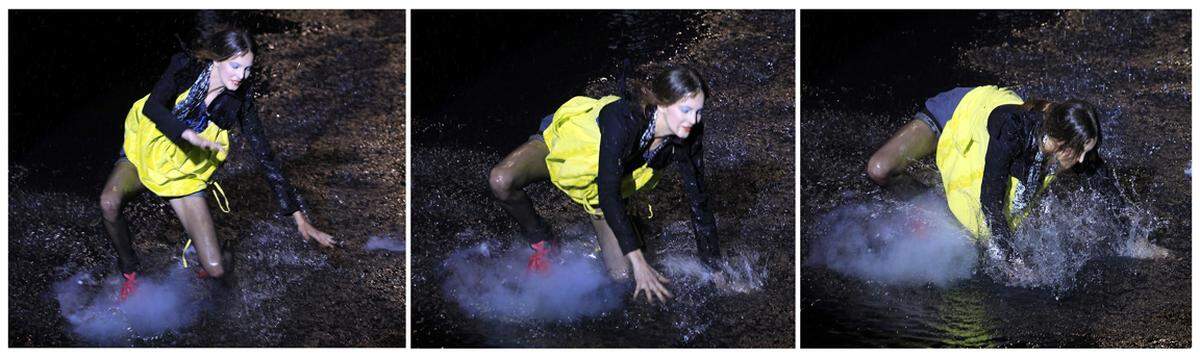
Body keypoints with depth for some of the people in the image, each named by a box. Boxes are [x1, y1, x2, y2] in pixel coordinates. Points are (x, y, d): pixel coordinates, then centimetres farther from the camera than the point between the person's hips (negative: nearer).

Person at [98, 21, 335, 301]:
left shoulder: (239, 99, -11)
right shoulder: (186, 68, -17)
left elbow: (264, 155, -8)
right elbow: (152, 107, -30)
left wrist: (300, 219, -9)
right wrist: (190, 135, -45)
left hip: (186, 177, 1)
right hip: (145, 152, -1)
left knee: (215, 270, -14)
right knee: (110, 203, -34)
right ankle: (130, 273, -6)